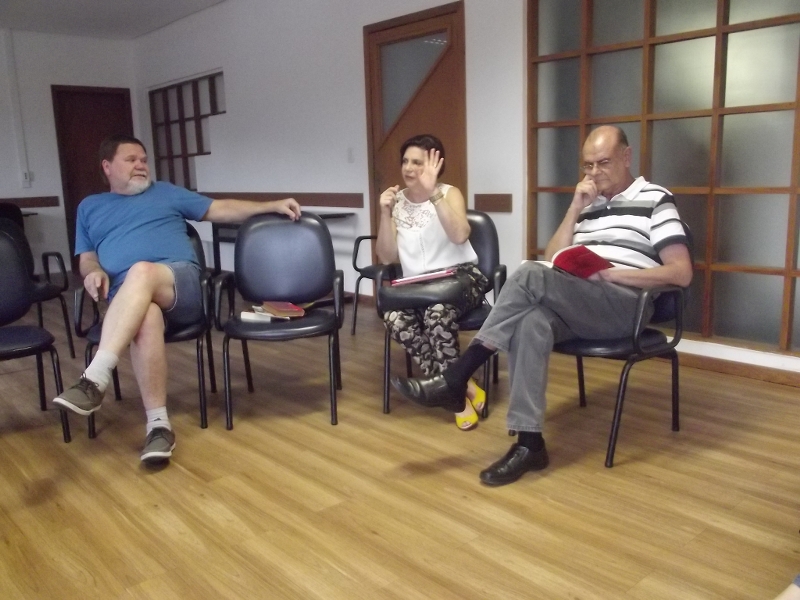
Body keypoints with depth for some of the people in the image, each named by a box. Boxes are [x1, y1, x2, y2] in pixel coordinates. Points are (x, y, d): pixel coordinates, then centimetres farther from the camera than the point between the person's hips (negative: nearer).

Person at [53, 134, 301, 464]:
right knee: (146, 318, -38)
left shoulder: (166, 192, 27)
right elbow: (87, 258, 24)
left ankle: (95, 379, -46)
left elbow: (220, 209, 21)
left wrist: (272, 206, 10)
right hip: (126, 298, 1)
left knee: (141, 273, -38)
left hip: (180, 284, 0)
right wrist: (93, 272, -3)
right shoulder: (90, 207, 29)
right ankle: (158, 423, -39)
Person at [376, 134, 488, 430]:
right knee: (394, 318, -30)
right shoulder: (397, 201, 11)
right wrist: (385, 213, -7)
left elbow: (460, 235, -20)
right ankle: (462, 385, -19)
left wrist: (433, 191, -23)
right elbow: (386, 258, 4)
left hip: (461, 276, -3)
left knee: (438, 309, -38)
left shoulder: (450, 194, 2)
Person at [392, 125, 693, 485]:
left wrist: (612, 272, -13)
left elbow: (681, 273, -5)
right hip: (577, 308, 5)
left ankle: (454, 381, -26)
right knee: (531, 322, -32)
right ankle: (529, 443, -33)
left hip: (625, 306, -5)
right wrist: (576, 209, 5)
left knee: (530, 276, -29)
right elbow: (553, 262, 14)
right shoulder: (588, 204, 23)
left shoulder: (655, 200, 5)